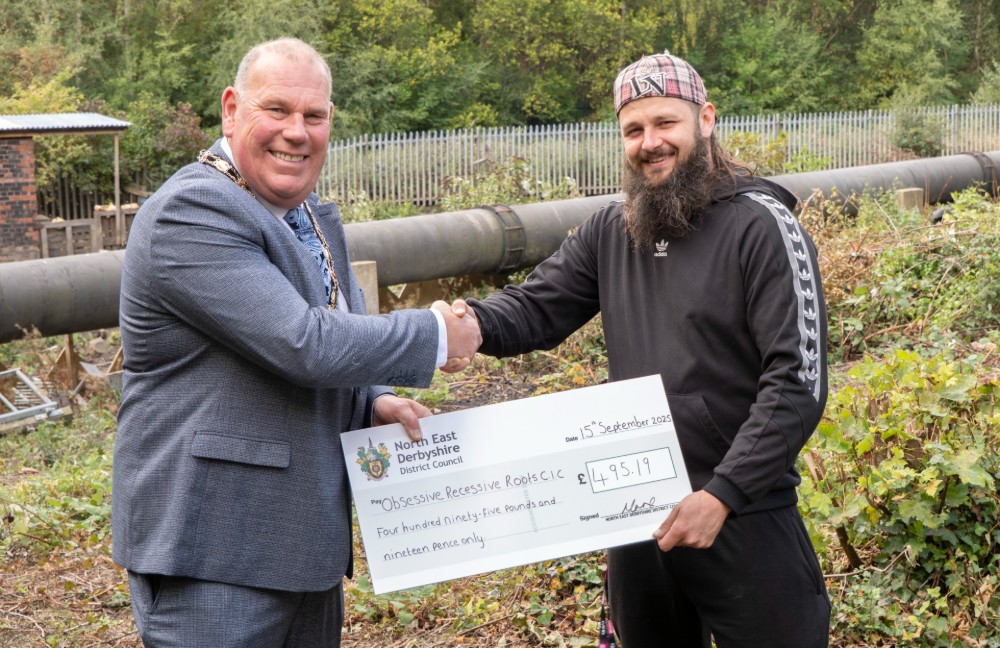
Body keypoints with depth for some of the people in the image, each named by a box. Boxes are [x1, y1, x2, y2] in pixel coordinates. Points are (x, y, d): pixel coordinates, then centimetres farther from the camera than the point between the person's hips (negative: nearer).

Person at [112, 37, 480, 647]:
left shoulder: (313, 218, 14)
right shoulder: (191, 213, -16)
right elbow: (304, 345, -24)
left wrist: (374, 403, 3)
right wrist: (437, 335, -12)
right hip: (211, 553, -9)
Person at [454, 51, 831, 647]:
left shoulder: (761, 226, -12)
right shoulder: (610, 231, 5)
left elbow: (797, 382, -17)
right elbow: (535, 309, 5)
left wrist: (724, 495, -22)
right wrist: (472, 322, -19)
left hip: (743, 518, -5)